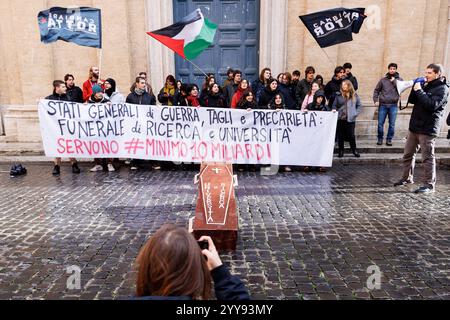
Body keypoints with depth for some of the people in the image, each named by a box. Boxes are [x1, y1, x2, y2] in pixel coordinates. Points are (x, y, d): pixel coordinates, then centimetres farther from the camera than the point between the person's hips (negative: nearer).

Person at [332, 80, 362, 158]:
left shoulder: (354, 95, 6)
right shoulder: (338, 95, 5)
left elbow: (359, 106, 9)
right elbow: (334, 105, 8)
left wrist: (355, 113, -3)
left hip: (350, 119, 0)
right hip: (340, 119, 0)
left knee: (351, 135, 1)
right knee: (340, 136, 5)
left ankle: (354, 150, 16)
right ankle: (341, 151, 16)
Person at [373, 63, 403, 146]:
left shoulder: (399, 79, 7)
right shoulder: (383, 80, 7)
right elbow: (376, 90, 8)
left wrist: (394, 81, -9)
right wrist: (376, 100, -3)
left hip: (393, 105, 0)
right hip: (383, 105, 0)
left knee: (392, 124, 3)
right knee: (380, 123, 2)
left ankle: (389, 139, 15)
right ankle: (380, 138, 17)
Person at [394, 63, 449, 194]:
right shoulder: (426, 86, 16)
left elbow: (431, 105, -22)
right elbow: (411, 100, 13)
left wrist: (419, 91, -19)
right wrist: (415, 88, -1)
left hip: (428, 129, -8)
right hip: (415, 127, 8)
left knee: (428, 157, -4)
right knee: (408, 154, 12)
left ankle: (429, 184, 4)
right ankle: (407, 178, 25)